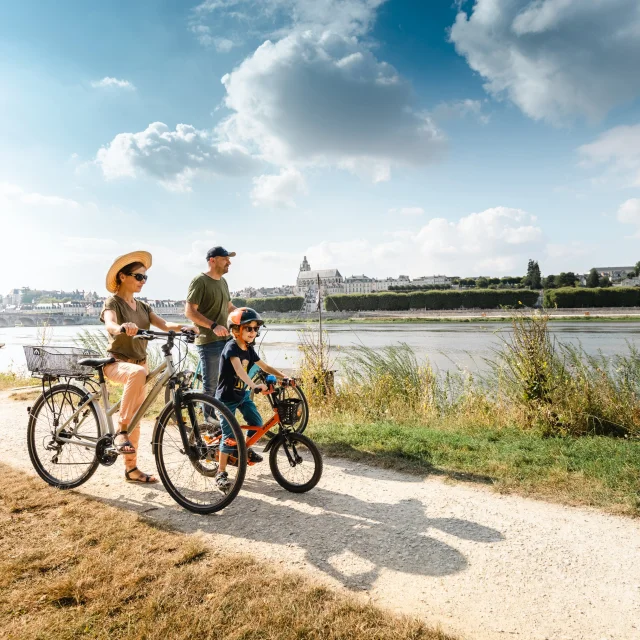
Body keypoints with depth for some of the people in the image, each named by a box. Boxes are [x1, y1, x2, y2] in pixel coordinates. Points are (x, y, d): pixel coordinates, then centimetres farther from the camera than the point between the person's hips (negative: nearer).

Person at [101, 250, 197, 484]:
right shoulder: (113, 303, -9)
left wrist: (183, 327, -27)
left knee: (135, 418, 11)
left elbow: (163, 324, -6)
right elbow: (109, 325, -31)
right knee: (137, 373, -42)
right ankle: (121, 431, -30)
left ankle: (131, 469, 23)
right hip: (116, 362, -7)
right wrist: (122, 328, -54)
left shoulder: (142, 306, 10)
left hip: (139, 363, 7)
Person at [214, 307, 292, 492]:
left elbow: (264, 366, 5)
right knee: (229, 435, -7)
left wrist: (283, 377, -7)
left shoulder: (249, 350, 2)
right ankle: (221, 473, 4)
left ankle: (246, 450, 31)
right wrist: (254, 385, -52)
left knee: (257, 423, 5)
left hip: (243, 395, 8)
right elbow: (239, 370, -39)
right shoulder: (231, 347, -23)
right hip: (227, 397, -7)